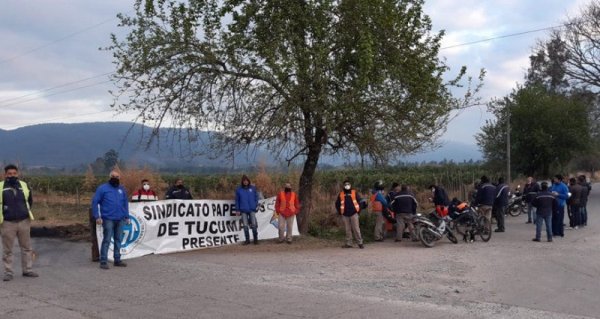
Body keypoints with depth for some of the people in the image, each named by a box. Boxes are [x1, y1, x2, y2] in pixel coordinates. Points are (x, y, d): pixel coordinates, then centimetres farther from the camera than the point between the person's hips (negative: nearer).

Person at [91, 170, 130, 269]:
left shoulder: (122, 189, 14)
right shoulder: (102, 188, -1)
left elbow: (125, 203, 18)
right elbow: (95, 202, -4)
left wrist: (127, 216, 12)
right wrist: (97, 217, -11)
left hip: (120, 219, 5)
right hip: (108, 219, -5)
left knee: (118, 240, 10)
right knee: (107, 240, -6)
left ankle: (117, 260, 19)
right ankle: (103, 261, 1)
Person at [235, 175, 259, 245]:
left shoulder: (253, 188, 1)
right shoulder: (238, 189, 1)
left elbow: (256, 197, 8)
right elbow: (237, 200, 3)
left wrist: (256, 205, -3)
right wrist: (237, 210, 0)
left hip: (252, 209, -1)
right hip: (243, 210, 1)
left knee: (254, 224, -2)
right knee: (245, 225, 6)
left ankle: (255, 239, 10)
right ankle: (247, 239, 16)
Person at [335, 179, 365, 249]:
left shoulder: (354, 193, 4)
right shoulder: (341, 194, 9)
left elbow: (360, 201, 6)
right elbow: (337, 203, 17)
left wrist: (358, 210, 1)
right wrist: (340, 212, 9)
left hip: (354, 214, -2)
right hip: (345, 215, 2)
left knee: (356, 229, -6)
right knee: (347, 230, 5)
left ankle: (360, 243, 0)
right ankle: (348, 243, 11)